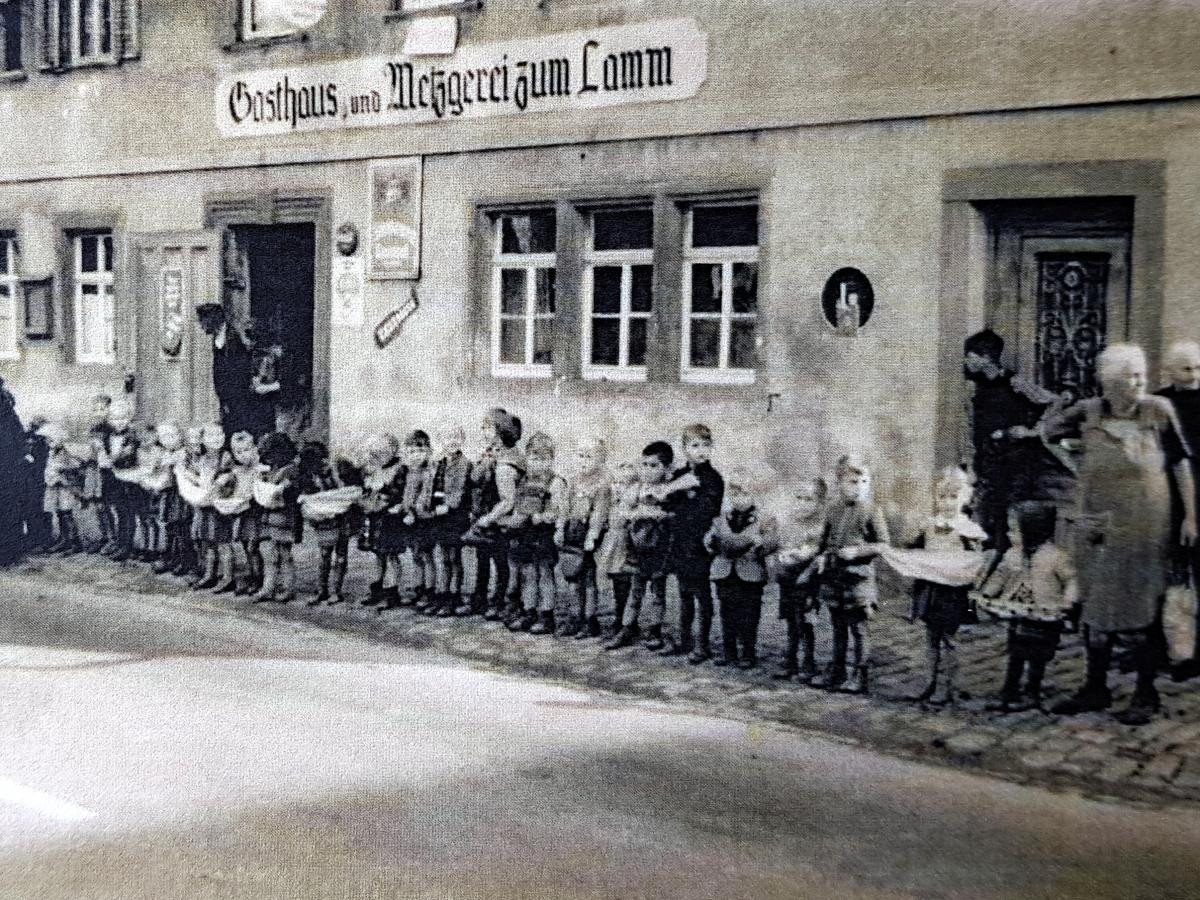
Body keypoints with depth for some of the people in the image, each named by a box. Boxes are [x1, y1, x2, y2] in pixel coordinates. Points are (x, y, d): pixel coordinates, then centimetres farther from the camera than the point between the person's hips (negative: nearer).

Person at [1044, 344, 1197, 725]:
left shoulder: (1158, 411, -3)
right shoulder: (1087, 414, 0)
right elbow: (1044, 430, 17)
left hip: (1143, 528, -2)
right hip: (1094, 527, 3)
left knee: (1142, 610, 1)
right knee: (1095, 606, 10)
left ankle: (1146, 694, 14)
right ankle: (1096, 689, 23)